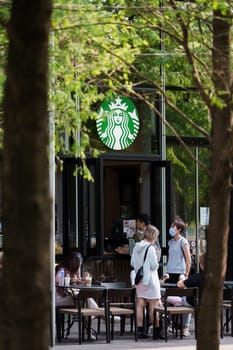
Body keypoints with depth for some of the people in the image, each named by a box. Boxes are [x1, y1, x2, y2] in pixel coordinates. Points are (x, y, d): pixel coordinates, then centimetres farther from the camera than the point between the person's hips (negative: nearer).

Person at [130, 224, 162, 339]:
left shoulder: (136, 247, 5)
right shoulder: (150, 248, -15)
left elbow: (132, 263, 11)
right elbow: (154, 265, -16)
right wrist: (156, 265, 5)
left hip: (139, 279, 7)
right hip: (150, 278, -7)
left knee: (140, 304, 7)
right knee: (154, 305, -2)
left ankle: (140, 330, 8)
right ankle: (157, 330, -1)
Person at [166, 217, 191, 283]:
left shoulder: (183, 242, -7)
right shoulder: (170, 242, 14)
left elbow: (188, 260, -9)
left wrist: (186, 275, -12)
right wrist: (167, 272, 14)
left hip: (179, 274, -7)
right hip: (169, 273, 7)